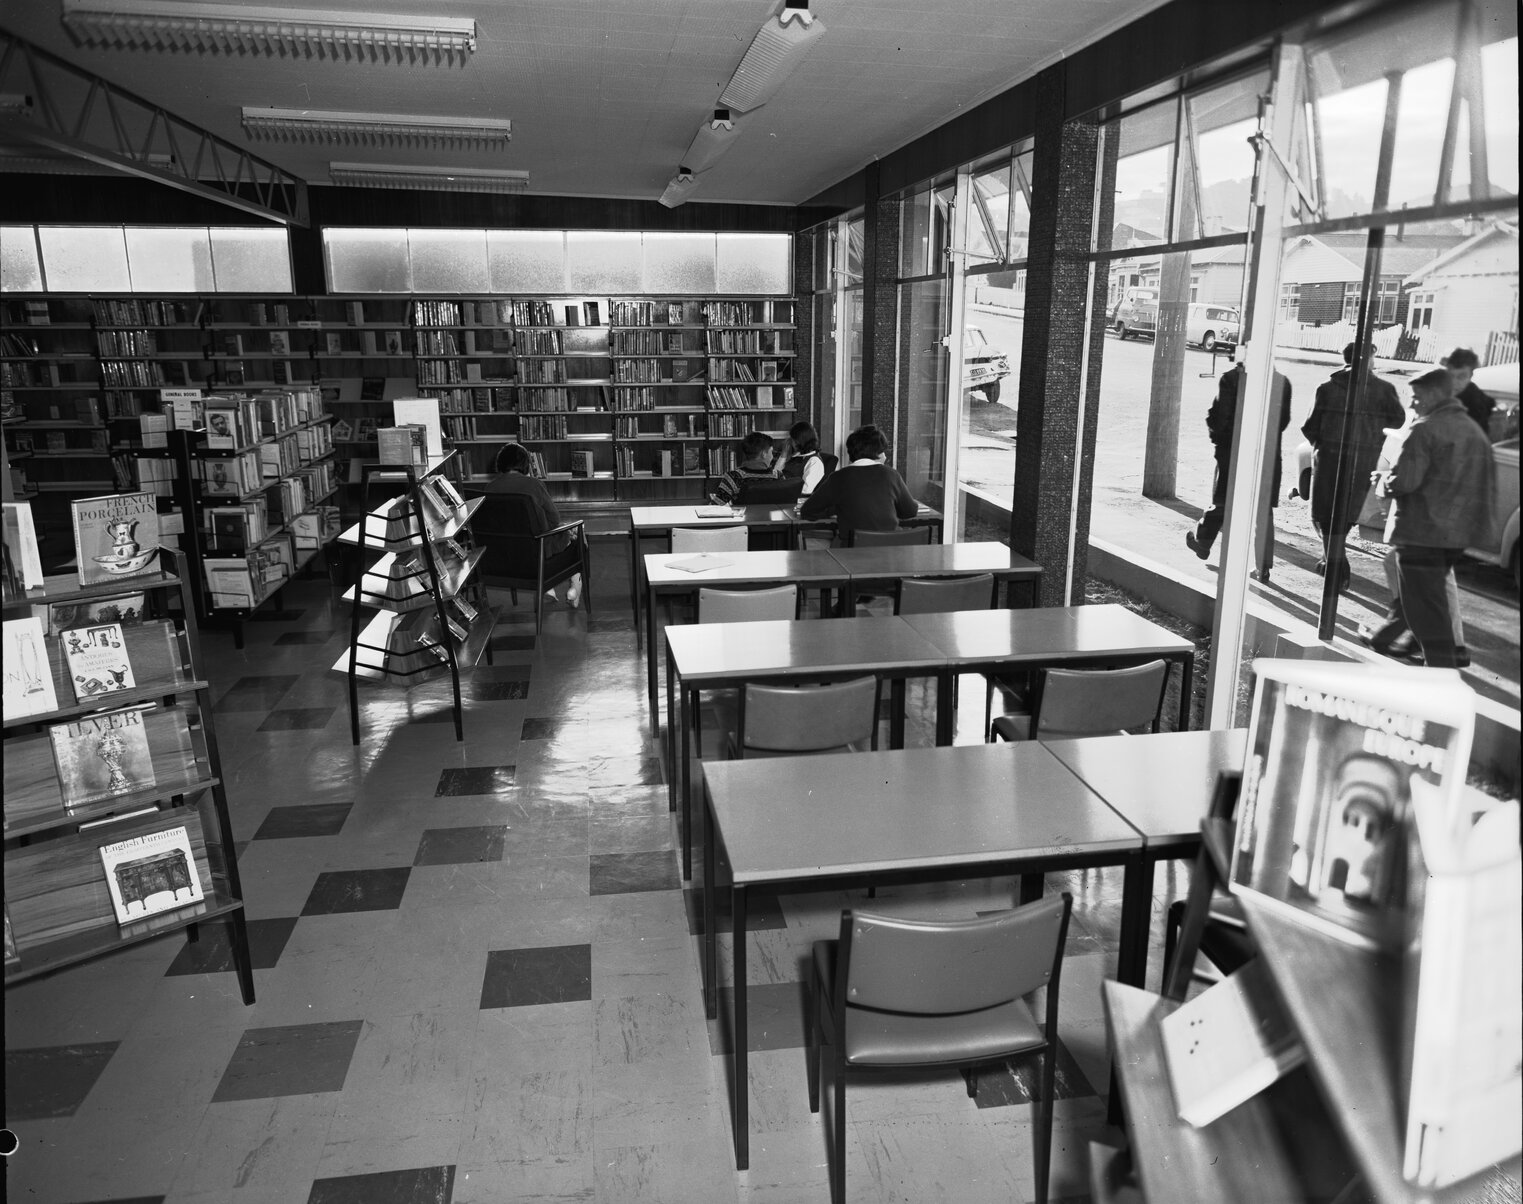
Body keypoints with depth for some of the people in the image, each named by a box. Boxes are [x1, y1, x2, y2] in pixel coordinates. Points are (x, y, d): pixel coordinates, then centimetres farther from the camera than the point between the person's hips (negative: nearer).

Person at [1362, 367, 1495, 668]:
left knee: (1427, 607, -3)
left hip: (1422, 532, -9)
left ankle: (1442, 670, -2)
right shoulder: (1475, 431, 13)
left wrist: (1382, 481, -1)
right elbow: (1489, 484, 17)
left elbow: (1403, 482, -21)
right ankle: (1380, 642, 38)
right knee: (1412, 594, 23)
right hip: (1459, 533, 9)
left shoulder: (1425, 430, -14)